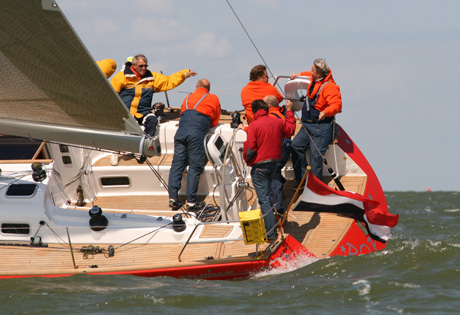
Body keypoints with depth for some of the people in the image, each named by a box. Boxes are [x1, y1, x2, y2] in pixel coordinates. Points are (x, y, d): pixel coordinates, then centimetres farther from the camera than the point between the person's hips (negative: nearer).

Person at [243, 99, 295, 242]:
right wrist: (289, 112, 37)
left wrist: (248, 160, 5)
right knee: (266, 195, 21)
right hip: (275, 163, 6)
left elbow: (250, 149, -16)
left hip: (259, 166, -6)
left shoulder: (254, 126, -14)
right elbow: (290, 128, 25)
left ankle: (270, 233, -9)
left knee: (264, 199, -5)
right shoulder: (278, 122, 3)